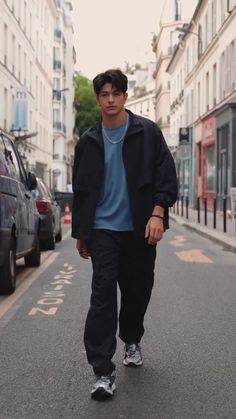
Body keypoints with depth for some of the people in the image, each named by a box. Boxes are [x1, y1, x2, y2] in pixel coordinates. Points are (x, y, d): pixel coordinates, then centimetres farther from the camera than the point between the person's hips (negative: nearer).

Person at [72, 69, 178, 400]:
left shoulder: (147, 132, 1)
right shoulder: (89, 141, 9)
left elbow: (166, 176, -3)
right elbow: (81, 190, 14)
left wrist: (157, 214, -16)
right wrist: (80, 233, 14)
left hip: (140, 228, 0)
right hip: (103, 229, 1)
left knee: (138, 290, 10)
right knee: (103, 293, -9)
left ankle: (132, 341, 38)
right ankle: (103, 371, -9)